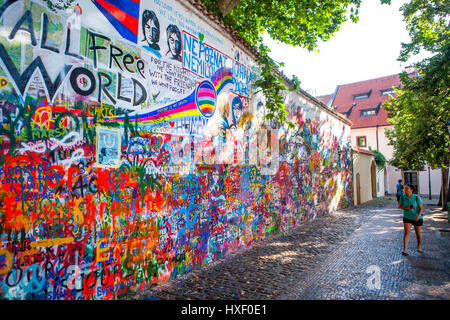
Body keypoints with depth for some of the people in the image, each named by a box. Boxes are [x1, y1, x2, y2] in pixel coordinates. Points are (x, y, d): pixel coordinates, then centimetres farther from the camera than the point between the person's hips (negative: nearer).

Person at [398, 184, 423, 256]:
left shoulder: (416, 197, -18)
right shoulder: (402, 197, -11)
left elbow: (421, 208, -13)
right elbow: (400, 206, 2)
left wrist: (418, 216, -25)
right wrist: (406, 208, -18)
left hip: (417, 218, -1)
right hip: (407, 217, 1)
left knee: (418, 232, 16)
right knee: (406, 232, -10)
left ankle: (419, 246, 44)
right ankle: (404, 250, -10)